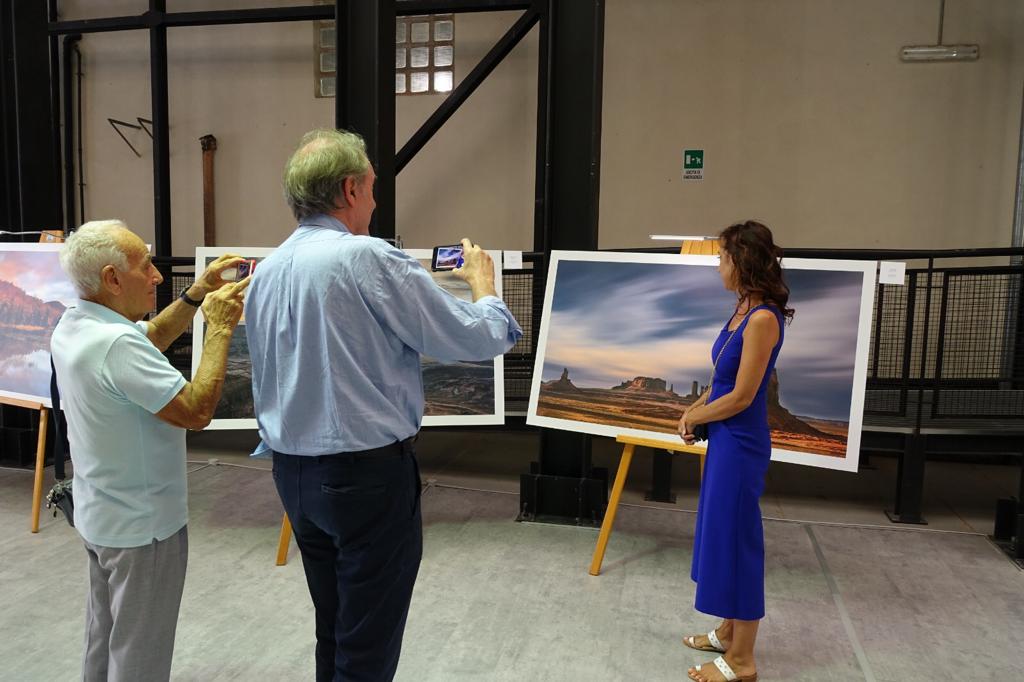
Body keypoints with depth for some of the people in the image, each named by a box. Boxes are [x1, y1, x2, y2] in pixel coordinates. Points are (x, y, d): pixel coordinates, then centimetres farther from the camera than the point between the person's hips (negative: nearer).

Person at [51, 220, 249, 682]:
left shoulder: (72, 327, 0)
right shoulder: (115, 344, -30)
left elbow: (150, 340, 15)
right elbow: (197, 410, -29)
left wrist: (198, 293, 4)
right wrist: (219, 329, -22)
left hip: (99, 517, 10)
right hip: (142, 525, -9)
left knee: (104, 639, 25)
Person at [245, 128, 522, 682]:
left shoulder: (266, 270, 6)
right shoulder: (369, 258, -17)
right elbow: (477, 339, -13)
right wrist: (484, 283, 5)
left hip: (293, 471, 8)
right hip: (367, 473, -8)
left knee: (332, 634, 22)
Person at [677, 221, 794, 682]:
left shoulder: (763, 318, -21)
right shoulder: (743, 310, 7)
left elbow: (741, 396, -19)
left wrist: (695, 417, -5)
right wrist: (695, 409, 2)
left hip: (740, 444, -9)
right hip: (725, 439, 9)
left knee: (736, 539, 2)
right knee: (721, 533, 19)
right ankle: (728, 633, 36)